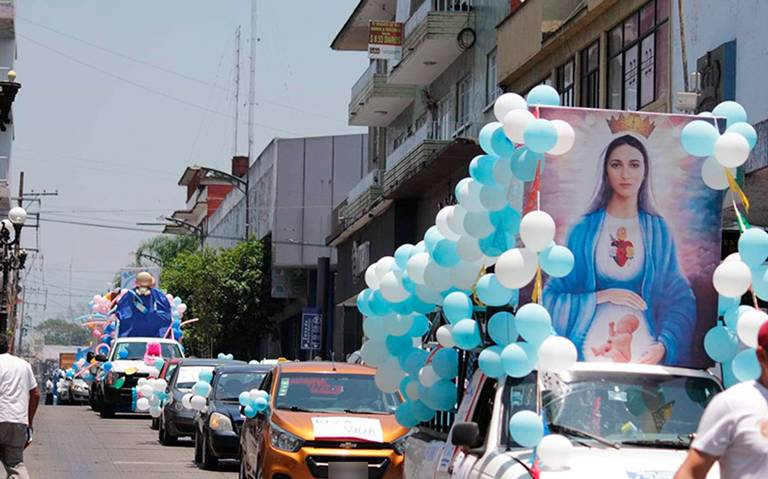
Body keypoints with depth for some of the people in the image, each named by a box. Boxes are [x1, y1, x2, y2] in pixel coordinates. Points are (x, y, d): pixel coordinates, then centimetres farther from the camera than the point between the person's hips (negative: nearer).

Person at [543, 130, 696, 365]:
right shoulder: (584, 229, 2)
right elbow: (554, 297, 1)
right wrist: (601, 297, -12)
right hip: (592, 348, -1)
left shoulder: (658, 230, 5)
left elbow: (679, 297, 4)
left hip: (644, 349, 1)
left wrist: (664, 345, -11)